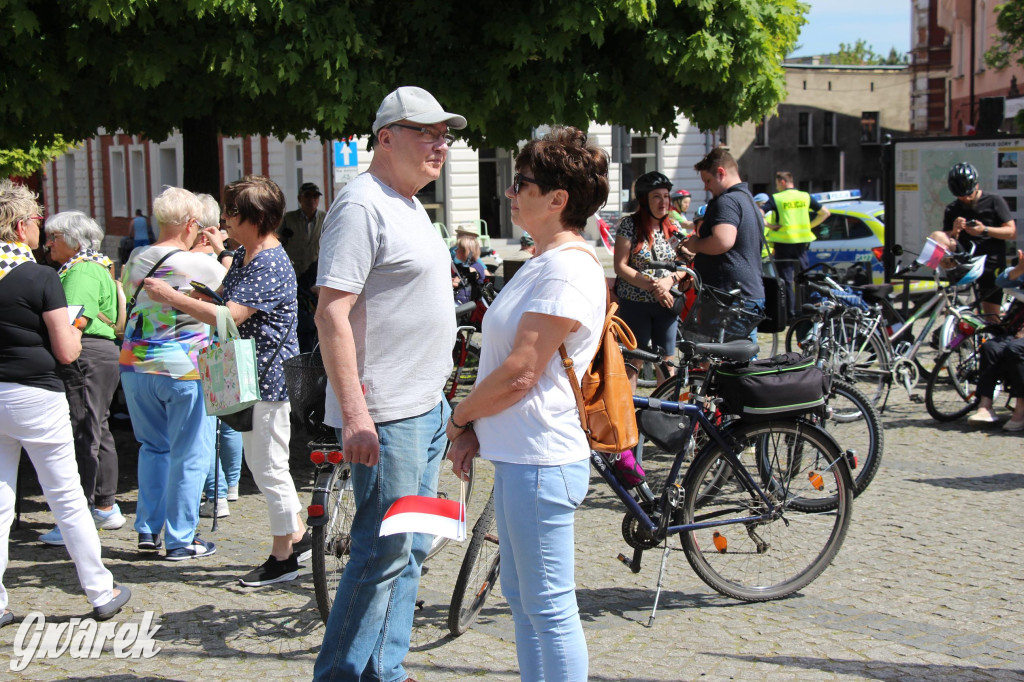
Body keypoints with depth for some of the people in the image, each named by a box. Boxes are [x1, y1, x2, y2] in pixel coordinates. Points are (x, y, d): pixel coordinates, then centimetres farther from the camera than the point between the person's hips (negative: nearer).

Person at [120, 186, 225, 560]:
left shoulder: (137, 259, 4)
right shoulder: (201, 265, -12)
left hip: (136, 365, 6)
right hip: (185, 369, -6)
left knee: (153, 447, 18)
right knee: (190, 455, 4)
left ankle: (147, 530, 19)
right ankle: (180, 540, 8)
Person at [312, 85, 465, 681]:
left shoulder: (412, 205, 16)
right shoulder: (362, 206, -15)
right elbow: (332, 314, -21)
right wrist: (354, 413, -25)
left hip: (427, 407, 10)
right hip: (387, 417, -10)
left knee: (411, 548, 14)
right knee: (384, 554, -6)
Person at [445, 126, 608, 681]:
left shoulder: (567, 268, -17)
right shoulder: (545, 261, 16)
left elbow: (520, 373, -21)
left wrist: (459, 416, -5)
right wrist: (476, 429, 10)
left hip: (541, 462, -11)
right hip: (518, 454, 11)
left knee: (549, 606, -1)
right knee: (521, 596, 18)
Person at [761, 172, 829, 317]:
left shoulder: (776, 199, -5)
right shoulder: (806, 197, 6)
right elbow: (825, 213, 10)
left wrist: (768, 225, -7)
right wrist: (810, 225, 11)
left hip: (784, 242, -4)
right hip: (802, 242, 4)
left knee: (786, 279, 1)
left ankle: (790, 312, 0)